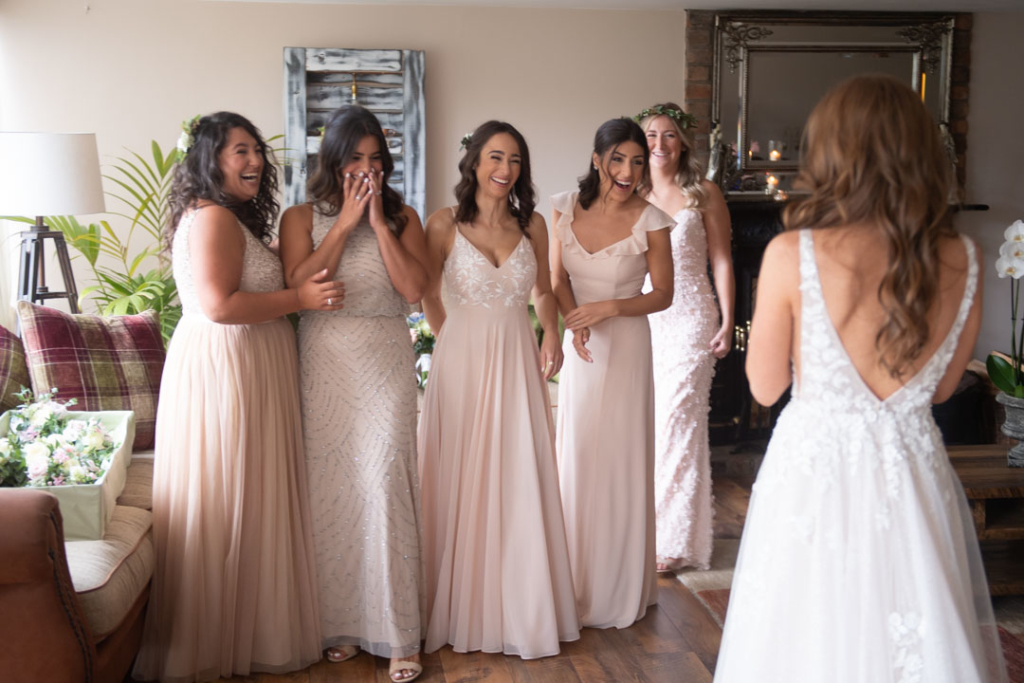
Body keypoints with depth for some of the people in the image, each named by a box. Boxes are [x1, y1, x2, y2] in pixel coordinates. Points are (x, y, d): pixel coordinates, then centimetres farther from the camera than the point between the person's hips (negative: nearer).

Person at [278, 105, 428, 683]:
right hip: (323, 367, 1)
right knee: (330, 491, 3)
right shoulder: (302, 218, 7)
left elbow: (414, 289, -6)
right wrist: (345, 223, -8)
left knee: (384, 487, -6)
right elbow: (297, 288, -10)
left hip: (386, 366, -1)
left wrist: (378, 220, -7)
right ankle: (341, 622, 18)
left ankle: (398, 634, 2)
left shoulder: (402, 217, 9)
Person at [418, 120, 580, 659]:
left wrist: (552, 332, 1)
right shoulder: (445, 225, -4)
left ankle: (518, 609, 21)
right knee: (461, 484, 5)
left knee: (520, 485, 6)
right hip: (462, 364, -2)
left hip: (517, 363, 3)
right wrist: (459, 341, 6)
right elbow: (429, 296, 6)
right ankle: (460, 609, 20)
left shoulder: (532, 225, 5)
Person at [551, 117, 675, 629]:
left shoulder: (651, 221, -11)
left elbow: (662, 294, -4)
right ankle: (577, 583, 27)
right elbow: (556, 276, 3)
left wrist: (609, 307, -18)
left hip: (626, 349, -4)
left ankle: (618, 590, 20)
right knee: (574, 456, 11)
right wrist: (574, 320, -14)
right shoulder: (566, 207, -1)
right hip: (579, 348, 4)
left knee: (620, 461, 2)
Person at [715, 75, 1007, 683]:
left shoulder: (792, 254, -17)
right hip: (914, 471, 3)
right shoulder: (963, 261, -7)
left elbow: (765, 387, -5)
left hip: (818, 468, -3)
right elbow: (943, 387, 6)